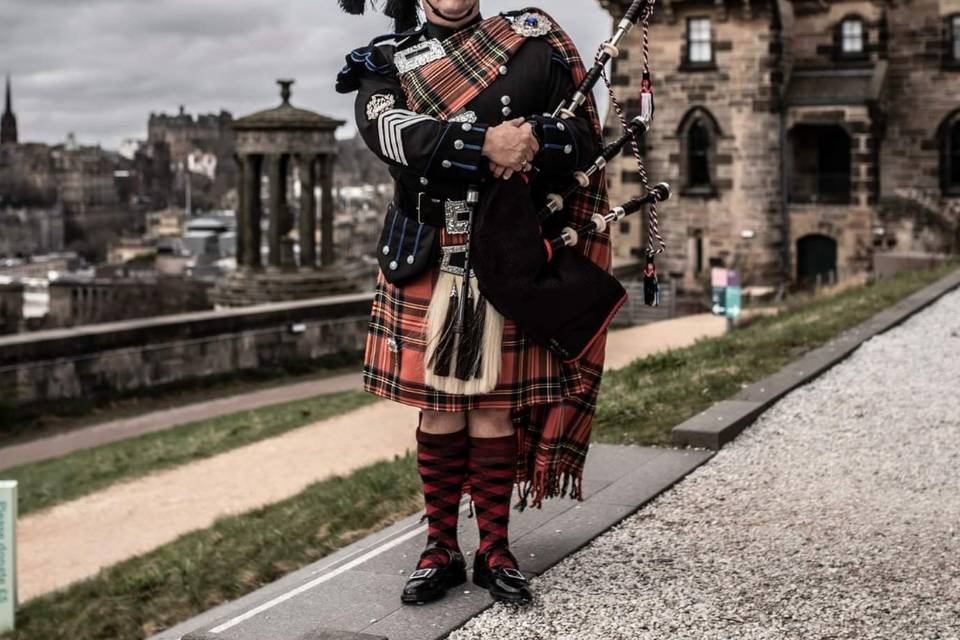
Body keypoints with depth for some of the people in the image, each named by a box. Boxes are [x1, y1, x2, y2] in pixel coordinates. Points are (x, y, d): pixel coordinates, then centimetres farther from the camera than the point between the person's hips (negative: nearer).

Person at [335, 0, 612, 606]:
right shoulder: (386, 63, 6)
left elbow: (586, 136, 2)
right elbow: (389, 131, -15)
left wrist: (533, 139, -20)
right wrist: (486, 142, -25)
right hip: (427, 263, 0)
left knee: (495, 407, 5)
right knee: (439, 408, 6)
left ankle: (496, 550, 17)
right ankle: (441, 549, 19)